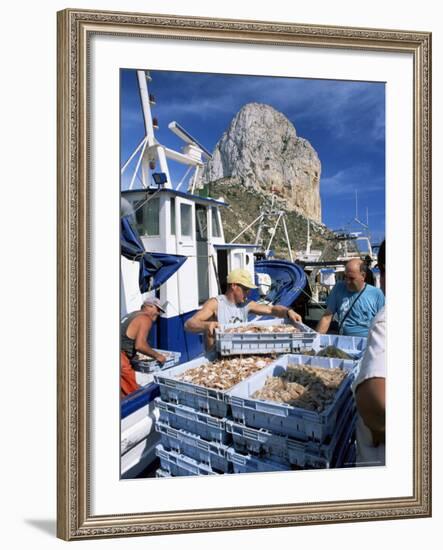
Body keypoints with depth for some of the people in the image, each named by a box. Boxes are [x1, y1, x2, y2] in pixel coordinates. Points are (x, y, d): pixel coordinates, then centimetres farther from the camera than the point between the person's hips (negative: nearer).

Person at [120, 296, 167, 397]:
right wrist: (157, 356, -6)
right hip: (120, 359, -9)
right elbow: (140, 345, -18)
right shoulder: (145, 318, -7)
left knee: (123, 394, 14)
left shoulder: (133, 315, 20)